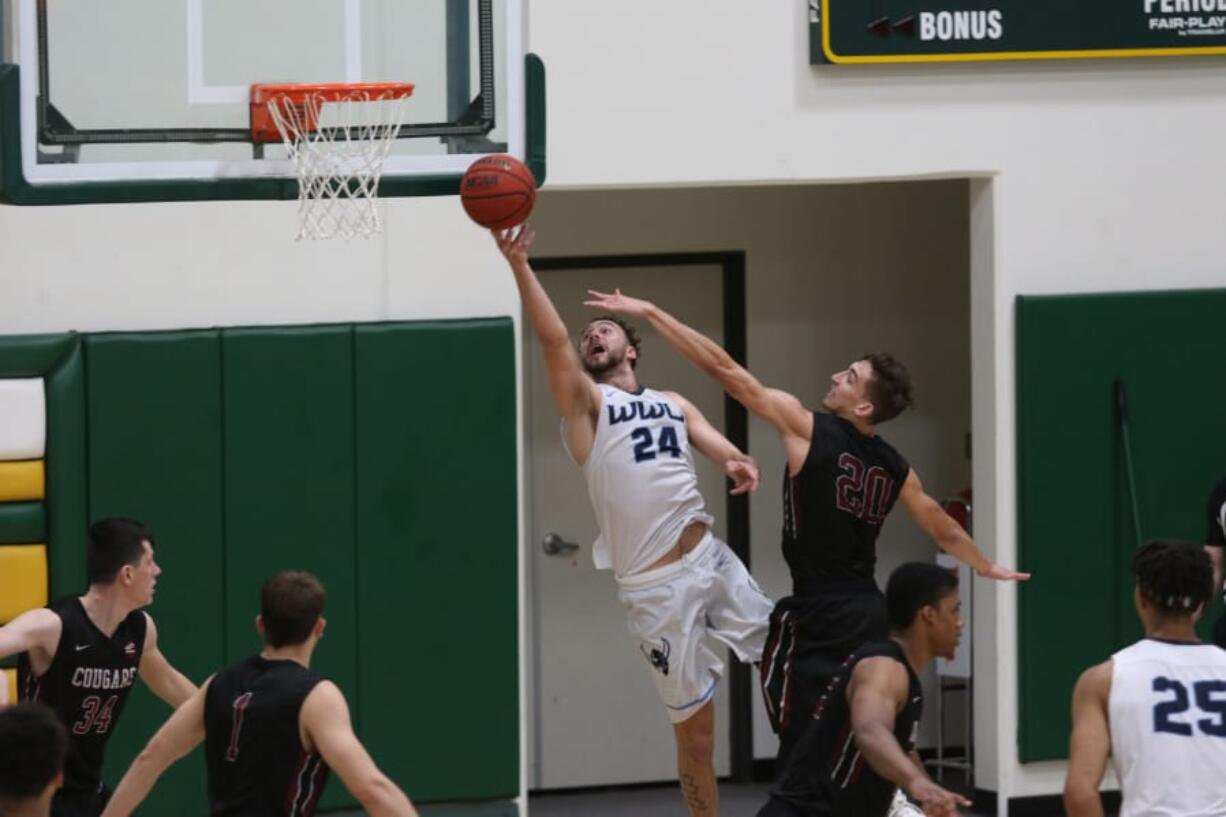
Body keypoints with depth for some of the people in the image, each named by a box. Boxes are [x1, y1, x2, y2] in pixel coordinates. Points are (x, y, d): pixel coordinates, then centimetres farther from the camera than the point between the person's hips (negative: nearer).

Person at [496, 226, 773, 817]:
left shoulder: (675, 405, 17)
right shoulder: (586, 402, 2)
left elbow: (714, 443, 2)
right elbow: (552, 338, -12)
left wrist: (738, 464, -22)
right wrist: (518, 264, -24)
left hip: (711, 559, 4)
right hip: (655, 586, -4)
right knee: (694, 726, 1)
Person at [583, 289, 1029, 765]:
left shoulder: (807, 429, -8)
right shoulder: (894, 469, 10)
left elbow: (726, 371, -8)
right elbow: (945, 532, 24)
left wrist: (651, 313, -6)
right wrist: (986, 567, 44)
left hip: (821, 618, -7)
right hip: (870, 614, 7)